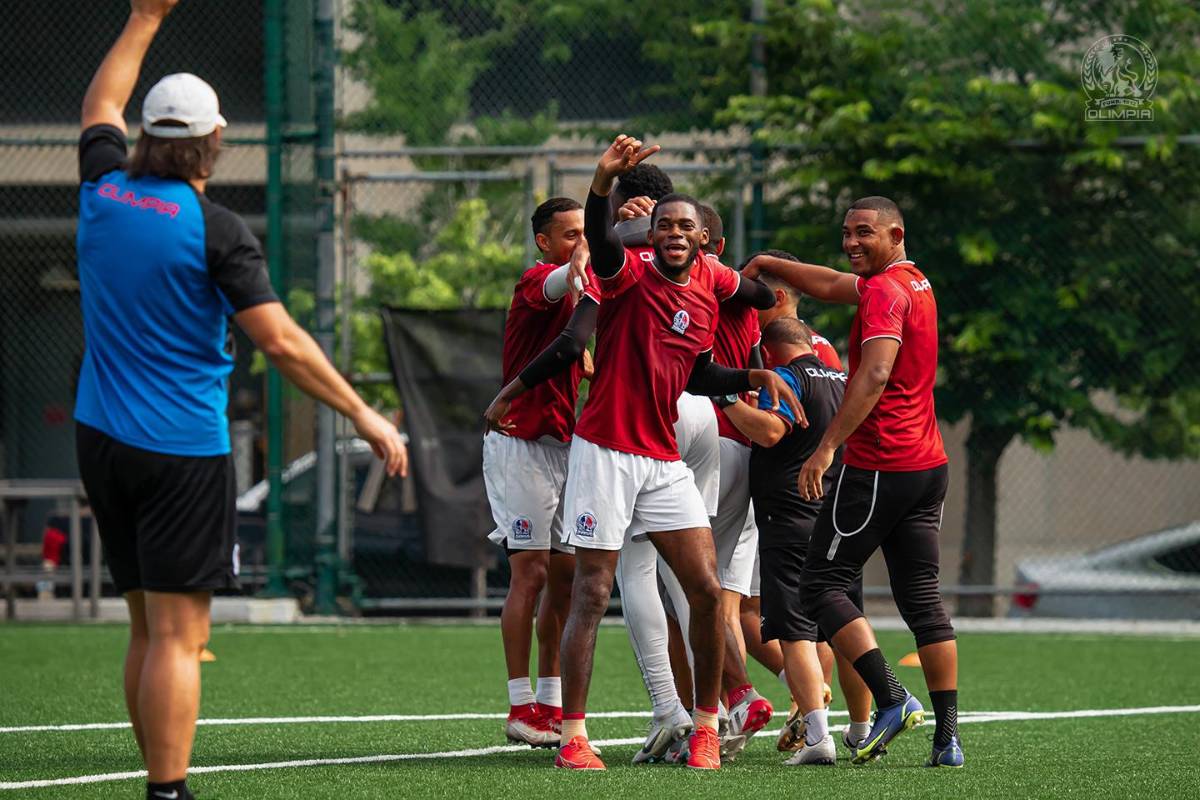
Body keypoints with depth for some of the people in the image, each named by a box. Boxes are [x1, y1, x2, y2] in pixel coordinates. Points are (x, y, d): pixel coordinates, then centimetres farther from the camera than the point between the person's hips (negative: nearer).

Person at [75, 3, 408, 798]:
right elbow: (281, 340, -17)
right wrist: (365, 415, -11)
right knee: (178, 634, -8)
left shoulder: (105, 194, 4)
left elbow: (101, 107, 25)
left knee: (148, 630, 13)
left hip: (102, 437, 7)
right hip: (184, 450, -7)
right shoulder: (214, 229, -13)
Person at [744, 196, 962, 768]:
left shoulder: (885, 292, -12)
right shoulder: (914, 284, 16)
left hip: (878, 467, -9)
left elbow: (875, 375, -25)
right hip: (929, 465, 9)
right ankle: (947, 735, 2)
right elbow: (830, 286, 30)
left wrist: (826, 448, -27)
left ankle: (891, 698, -13)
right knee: (921, 597, 8)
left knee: (823, 583, -1)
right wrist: (767, 264, 29)